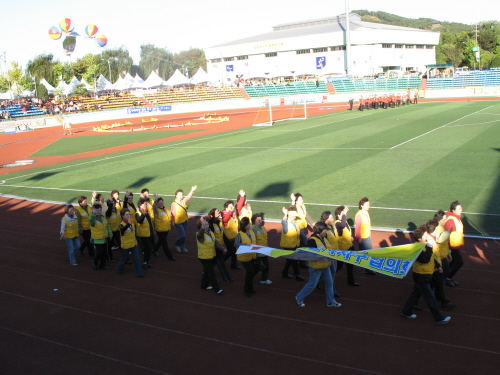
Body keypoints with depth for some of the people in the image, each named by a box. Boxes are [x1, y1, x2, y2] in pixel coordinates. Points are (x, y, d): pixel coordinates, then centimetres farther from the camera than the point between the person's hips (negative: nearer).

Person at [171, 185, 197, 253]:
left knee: (184, 235, 14)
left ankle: (182, 247, 30)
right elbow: (173, 214, -14)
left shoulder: (184, 201, 1)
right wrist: (174, 222, -17)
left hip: (185, 221, 6)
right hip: (178, 222, -6)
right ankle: (177, 245, 19)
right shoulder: (174, 204, -15)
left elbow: (188, 197, -14)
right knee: (182, 235, -7)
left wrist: (192, 191, -32)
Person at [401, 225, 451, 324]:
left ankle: (406, 312, 31)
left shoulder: (425, 246, 5)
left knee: (416, 293, 20)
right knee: (430, 298, 1)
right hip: (421, 277, -10)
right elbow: (425, 259, -38)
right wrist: (429, 248, -32)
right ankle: (439, 318, 10)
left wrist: (438, 265, 22)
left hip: (424, 276, 10)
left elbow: (432, 257, 20)